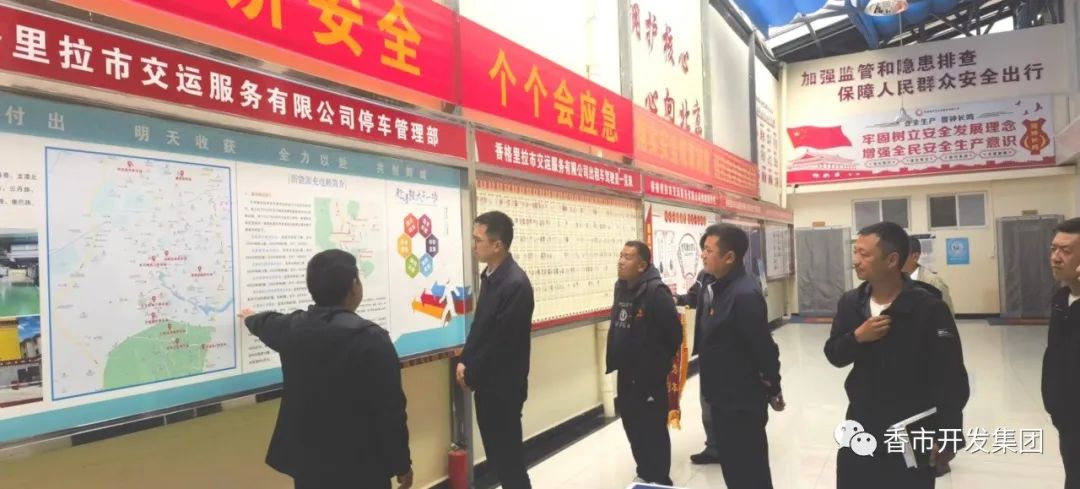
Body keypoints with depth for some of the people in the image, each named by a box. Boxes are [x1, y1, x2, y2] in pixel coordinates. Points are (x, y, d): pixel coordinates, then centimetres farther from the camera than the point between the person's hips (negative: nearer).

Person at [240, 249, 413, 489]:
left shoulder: (292, 327, 1)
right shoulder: (370, 338, -20)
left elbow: (267, 324, 27)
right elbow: (389, 410, -19)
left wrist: (251, 318, 51)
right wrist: (402, 465, -8)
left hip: (308, 461, 7)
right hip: (359, 467, -6)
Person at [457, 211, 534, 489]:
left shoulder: (516, 284, -22)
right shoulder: (489, 276, 7)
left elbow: (503, 341, -22)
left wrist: (471, 374, -11)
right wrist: (464, 362, 2)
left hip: (503, 385, -8)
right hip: (486, 382, 8)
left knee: (508, 454, 4)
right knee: (496, 452, 17)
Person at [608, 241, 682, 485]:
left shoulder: (656, 291, -20)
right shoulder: (621, 288, 7)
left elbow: (674, 333, -18)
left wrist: (659, 364, -7)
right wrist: (615, 363, 15)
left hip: (649, 376, -8)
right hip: (625, 374, 8)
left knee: (653, 430, 2)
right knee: (633, 427, 18)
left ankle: (660, 480, 18)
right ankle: (645, 474, 36)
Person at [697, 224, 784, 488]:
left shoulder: (744, 295, -24)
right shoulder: (720, 288, 7)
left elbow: (764, 348, -21)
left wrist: (773, 389, -12)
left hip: (742, 402, -10)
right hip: (723, 398, 10)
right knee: (733, 467, 20)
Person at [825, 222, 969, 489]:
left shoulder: (929, 309, -16)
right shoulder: (850, 303, -1)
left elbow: (952, 378, -14)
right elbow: (833, 355, 4)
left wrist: (948, 437, -13)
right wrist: (857, 337, -16)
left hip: (912, 433, -4)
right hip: (861, 427, 5)